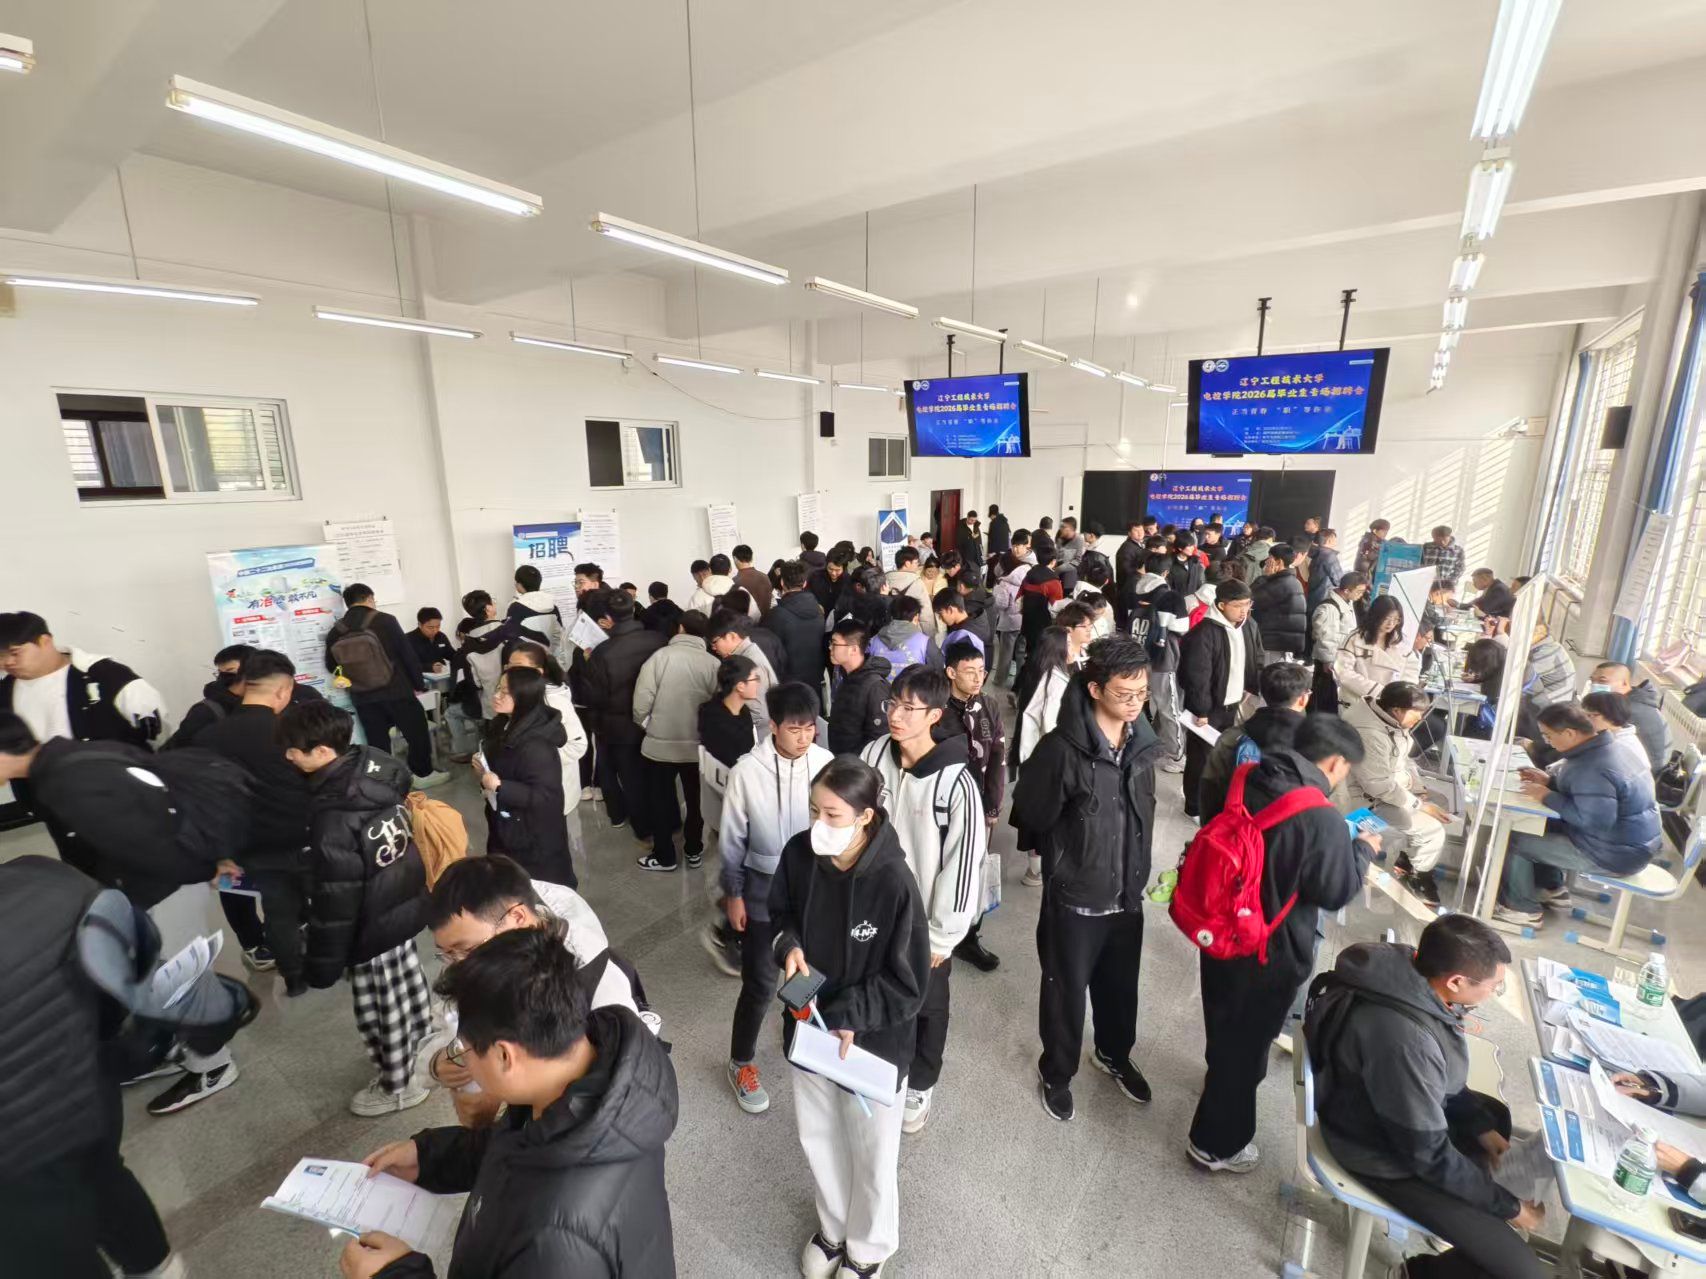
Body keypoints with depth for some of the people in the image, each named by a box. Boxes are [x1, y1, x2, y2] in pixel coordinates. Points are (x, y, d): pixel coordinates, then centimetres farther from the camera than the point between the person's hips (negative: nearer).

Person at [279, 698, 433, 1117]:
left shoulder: (333, 818, -30)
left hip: (373, 926, -8)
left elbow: (334, 901, -23)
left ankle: (399, 1084, 36)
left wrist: (321, 963, -9)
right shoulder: (375, 767, -7)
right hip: (405, 903, 8)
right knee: (407, 983, 27)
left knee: (380, 1008, 15)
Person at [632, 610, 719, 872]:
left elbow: (641, 702, -15)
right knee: (696, 799, 21)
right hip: (698, 745, 2)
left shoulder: (661, 656, -14)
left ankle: (664, 856, 27)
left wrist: (645, 724, 6)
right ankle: (694, 851, 35)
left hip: (659, 744, -2)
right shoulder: (714, 663, -11)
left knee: (661, 800, 17)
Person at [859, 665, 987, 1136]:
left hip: (924, 920, -3)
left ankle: (919, 1084, 47)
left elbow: (963, 863, -18)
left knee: (926, 1005, 20)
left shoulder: (956, 782, -26)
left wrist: (942, 935, -11)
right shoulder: (873, 755, -13)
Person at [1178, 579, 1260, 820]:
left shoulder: (1243, 627, 5)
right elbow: (1196, 676, -23)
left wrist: (1265, 686, 6)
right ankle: (1194, 807, 19)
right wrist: (1201, 710, -21)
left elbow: (1253, 663, 17)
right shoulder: (1204, 633, -23)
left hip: (1231, 705, 8)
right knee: (1200, 759, 4)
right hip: (1208, 708, -8)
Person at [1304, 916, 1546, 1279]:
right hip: (1388, 1155, -9)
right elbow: (1429, 1155, -25)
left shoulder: (1412, 971, -16)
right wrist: (1507, 1205, -12)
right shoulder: (1404, 1039, -40)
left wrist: (1481, 1126, 5)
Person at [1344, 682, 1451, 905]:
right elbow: (1380, 787, -29)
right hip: (1372, 801, -10)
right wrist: (1419, 804, -19)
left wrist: (1418, 788, 0)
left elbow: (1403, 758, 12)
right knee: (1433, 831, -10)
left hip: (1394, 786, 10)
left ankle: (1409, 857, 25)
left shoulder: (1392, 721, -2)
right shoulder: (1370, 735, -33)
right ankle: (1417, 877, 15)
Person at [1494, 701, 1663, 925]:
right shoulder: (1604, 748, 3)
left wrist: (1547, 797, -24)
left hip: (1616, 854, -10)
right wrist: (1549, 780, 5)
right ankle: (1552, 889, 31)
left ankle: (1521, 907, 9)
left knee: (1515, 839, -8)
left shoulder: (1593, 769, -30)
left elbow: (1595, 821, -33)